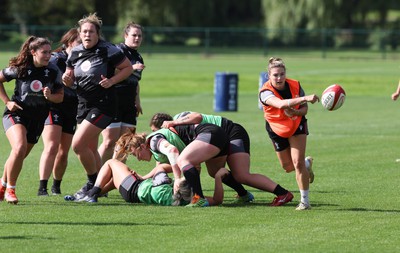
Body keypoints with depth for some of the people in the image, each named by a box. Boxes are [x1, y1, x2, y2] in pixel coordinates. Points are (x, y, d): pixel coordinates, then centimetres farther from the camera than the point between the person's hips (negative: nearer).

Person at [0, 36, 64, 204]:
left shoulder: (53, 71, -4)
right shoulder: (19, 68, -10)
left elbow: (60, 96, 3)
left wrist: (50, 96, -19)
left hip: (38, 119, 4)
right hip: (16, 113, -4)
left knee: (20, 156, 9)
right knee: (19, 148, -27)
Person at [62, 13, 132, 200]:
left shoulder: (108, 50, -12)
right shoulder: (75, 53, 6)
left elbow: (128, 68, -5)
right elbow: (70, 81, 14)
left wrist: (112, 81, -19)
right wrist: (66, 79, -10)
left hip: (102, 105, -7)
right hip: (83, 105, 7)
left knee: (78, 144, -15)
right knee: (90, 149, 14)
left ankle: (93, 182, 2)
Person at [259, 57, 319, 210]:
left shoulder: (295, 85, -21)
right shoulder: (265, 92, -32)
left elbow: (304, 109, -12)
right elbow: (281, 104, -53)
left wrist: (295, 112, -36)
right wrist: (305, 98, -64)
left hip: (297, 125, 0)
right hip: (277, 129, 0)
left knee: (298, 163, -14)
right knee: (288, 167, 11)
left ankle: (305, 201, -5)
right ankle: (307, 163, 46)